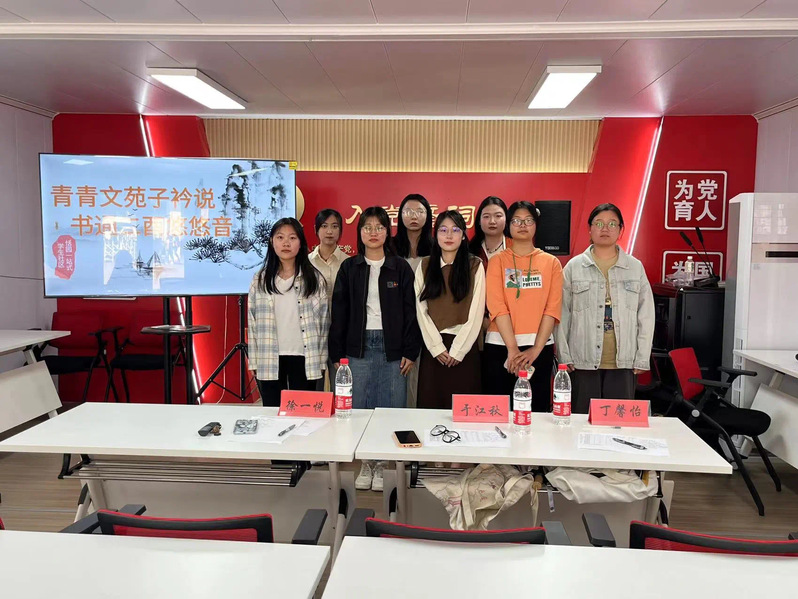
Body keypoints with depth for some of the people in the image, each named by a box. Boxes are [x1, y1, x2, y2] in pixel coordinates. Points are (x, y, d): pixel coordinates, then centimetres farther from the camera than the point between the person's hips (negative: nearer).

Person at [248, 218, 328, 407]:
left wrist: (321, 360, -1)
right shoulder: (260, 279, 4)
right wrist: (254, 362, 3)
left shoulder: (314, 279, 0)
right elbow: (252, 322, 5)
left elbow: (323, 320, 1)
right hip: (269, 360, 1)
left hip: (304, 359, -1)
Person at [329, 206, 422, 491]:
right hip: (358, 347, 1)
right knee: (359, 408, 5)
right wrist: (337, 354, 0)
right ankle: (366, 463, 19)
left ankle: (383, 464, 14)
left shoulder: (400, 268, 4)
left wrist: (410, 352, -3)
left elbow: (410, 312, 3)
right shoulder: (349, 267, 6)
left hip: (391, 347, -1)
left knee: (391, 408, 1)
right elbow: (339, 313, 5)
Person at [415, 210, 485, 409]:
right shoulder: (425, 266, 7)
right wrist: (437, 347, -8)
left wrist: (457, 350, -9)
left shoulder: (475, 266, 2)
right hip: (432, 347, 2)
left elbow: (476, 312, -3)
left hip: (464, 347, -1)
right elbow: (421, 310, 1)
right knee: (430, 405, 4)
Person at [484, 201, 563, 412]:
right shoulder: (497, 261, 4)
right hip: (499, 347, -1)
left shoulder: (551, 263, 7)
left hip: (539, 348, 1)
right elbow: (497, 306, -6)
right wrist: (512, 348, -15)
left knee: (537, 410, 7)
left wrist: (536, 349, -11)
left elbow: (552, 309, -1)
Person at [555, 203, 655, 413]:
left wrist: (642, 359, 2)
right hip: (583, 362, -1)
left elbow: (646, 315, 6)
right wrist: (564, 356, -3)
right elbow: (563, 314, 2)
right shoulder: (574, 266, 3)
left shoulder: (635, 267, 6)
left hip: (624, 363, 1)